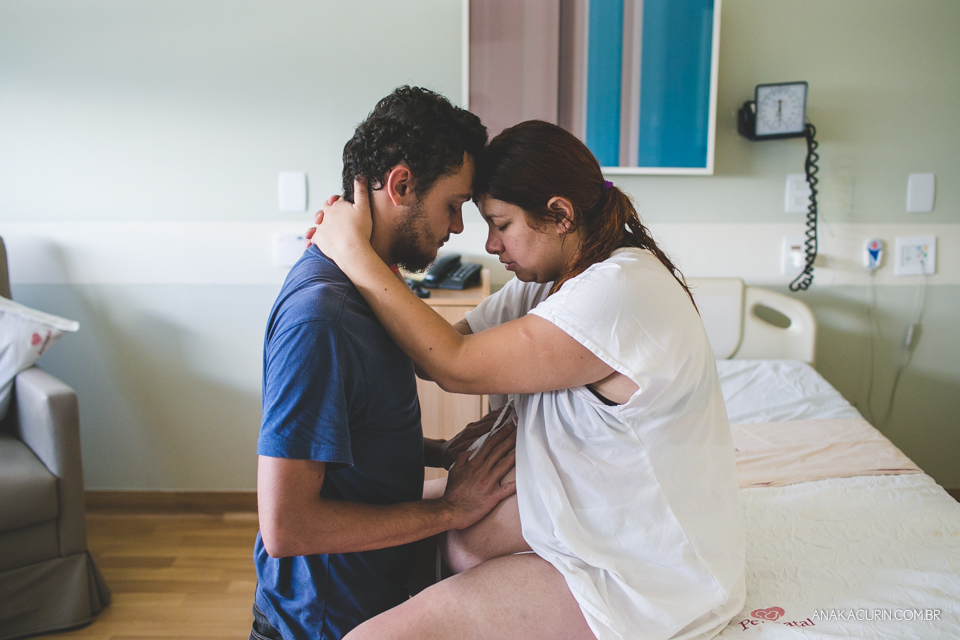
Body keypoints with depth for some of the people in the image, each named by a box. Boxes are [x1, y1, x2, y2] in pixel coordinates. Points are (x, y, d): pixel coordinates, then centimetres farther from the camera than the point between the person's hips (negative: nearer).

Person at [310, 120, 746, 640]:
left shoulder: (622, 293, -26)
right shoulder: (547, 280, 5)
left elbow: (457, 368, -25)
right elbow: (453, 342, 3)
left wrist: (355, 251, -18)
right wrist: (343, 249, -6)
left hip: (650, 578, -9)